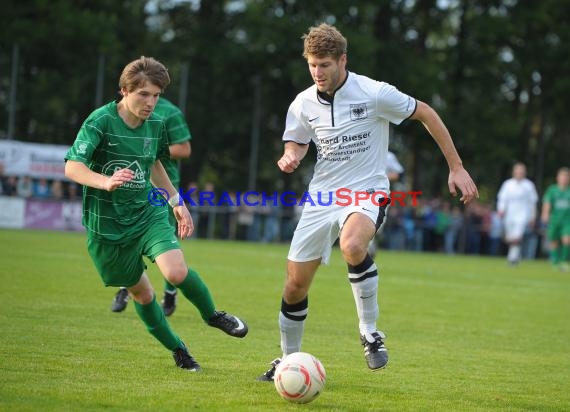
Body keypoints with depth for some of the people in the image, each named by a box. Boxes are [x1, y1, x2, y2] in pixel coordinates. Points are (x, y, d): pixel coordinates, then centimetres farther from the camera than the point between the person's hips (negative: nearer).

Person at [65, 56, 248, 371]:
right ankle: (176, 349, 29)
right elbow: (72, 167, -27)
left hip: (148, 213, 3)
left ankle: (212, 315, 7)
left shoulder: (156, 125, 0)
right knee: (140, 291, 7)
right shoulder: (101, 121, -17)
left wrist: (177, 203, 22)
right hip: (107, 224, -3)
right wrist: (107, 182, -44)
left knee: (176, 272, -21)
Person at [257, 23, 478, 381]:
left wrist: (457, 167, -1)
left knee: (352, 247, -38)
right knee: (295, 284, 3)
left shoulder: (375, 94, -13)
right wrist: (290, 157, -9)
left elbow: (426, 113, -2)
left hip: (367, 193, -5)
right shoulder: (304, 103, 0)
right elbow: (297, 143, 18)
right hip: (322, 196, 5)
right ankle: (289, 360, 26)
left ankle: (370, 332, -19)